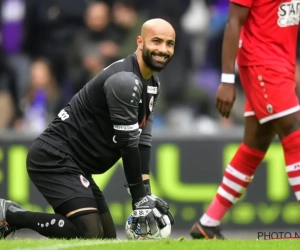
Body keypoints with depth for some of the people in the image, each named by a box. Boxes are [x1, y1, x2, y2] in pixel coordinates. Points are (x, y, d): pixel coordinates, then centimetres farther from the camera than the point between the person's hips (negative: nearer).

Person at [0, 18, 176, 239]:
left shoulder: (152, 84, 13)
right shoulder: (125, 80, -19)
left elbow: (142, 140, 11)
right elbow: (127, 144, -19)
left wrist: (146, 195, 1)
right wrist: (139, 201, -16)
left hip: (73, 163, 11)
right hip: (54, 158, -11)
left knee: (107, 239, 10)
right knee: (90, 233, -24)